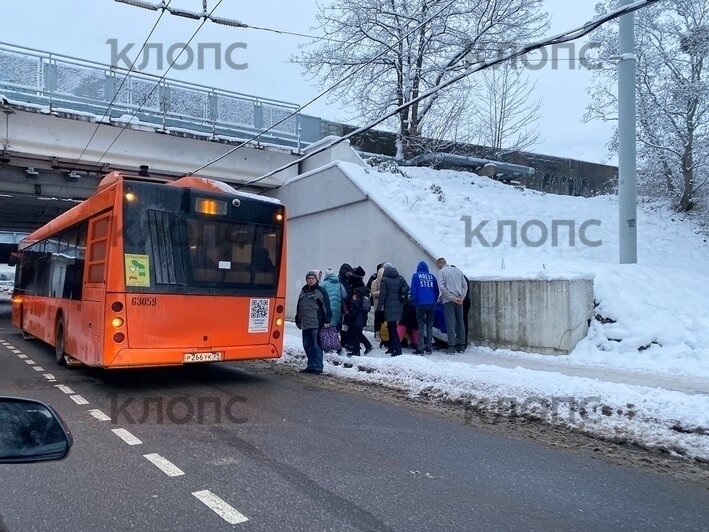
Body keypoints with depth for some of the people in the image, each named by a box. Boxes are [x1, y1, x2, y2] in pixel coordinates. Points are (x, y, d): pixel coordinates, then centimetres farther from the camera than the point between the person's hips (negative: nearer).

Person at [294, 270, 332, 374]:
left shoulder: (321, 290, -1)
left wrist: (326, 321, -11)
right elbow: (299, 307, 25)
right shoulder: (304, 291, 19)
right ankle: (311, 366, 21)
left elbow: (326, 307, -6)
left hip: (316, 324, -7)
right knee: (307, 345, 11)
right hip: (305, 324, 7)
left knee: (316, 346, -5)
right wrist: (298, 320, 24)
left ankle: (318, 368, -1)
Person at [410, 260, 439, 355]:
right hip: (431, 304, 3)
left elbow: (413, 290, -2)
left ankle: (421, 348, -4)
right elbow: (436, 291, 13)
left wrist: (414, 302, 6)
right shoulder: (432, 276, 12)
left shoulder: (415, 276, 4)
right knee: (429, 325, 8)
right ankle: (429, 347, 8)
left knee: (421, 326, 0)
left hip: (420, 304, -2)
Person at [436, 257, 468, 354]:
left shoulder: (441, 271, -1)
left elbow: (441, 287, -12)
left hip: (448, 300, -5)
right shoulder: (458, 270, 16)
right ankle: (461, 346, 13)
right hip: (459, 301, 5)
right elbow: (465, 285, 11)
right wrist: (462, 297, 3)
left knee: (450, 323, -5)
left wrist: (452, 298, -11)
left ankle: (451, 346, -8)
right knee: (460, 322, 10)